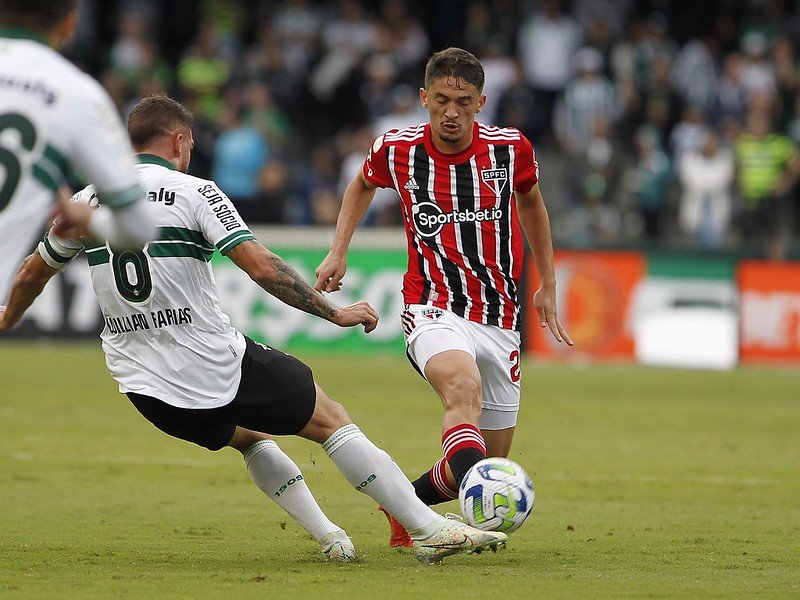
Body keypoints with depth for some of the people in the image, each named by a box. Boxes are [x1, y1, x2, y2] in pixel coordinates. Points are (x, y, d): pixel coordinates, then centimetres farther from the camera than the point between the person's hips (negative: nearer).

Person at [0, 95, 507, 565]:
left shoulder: (86, 202, 8)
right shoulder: (193, 192, -7)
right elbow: (262, 267, -16)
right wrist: (335, 313, -8)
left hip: (141, 387, 5)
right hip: (218, 368, -5)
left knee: (249, 435, 32)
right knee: (331, 421, 8)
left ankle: (327, 536, 24)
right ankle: (430, 528, 2)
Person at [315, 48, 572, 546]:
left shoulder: (511, 149, -3)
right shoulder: (397, 150, -4)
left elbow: (530, 202, 19)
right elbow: (363, 185, 21)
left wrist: (548, 286, 22)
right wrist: (338, 252, 11)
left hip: (499, 320, 3)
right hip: (434, 311, -3)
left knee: (491, 463, 6)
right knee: (463, 384, -37)